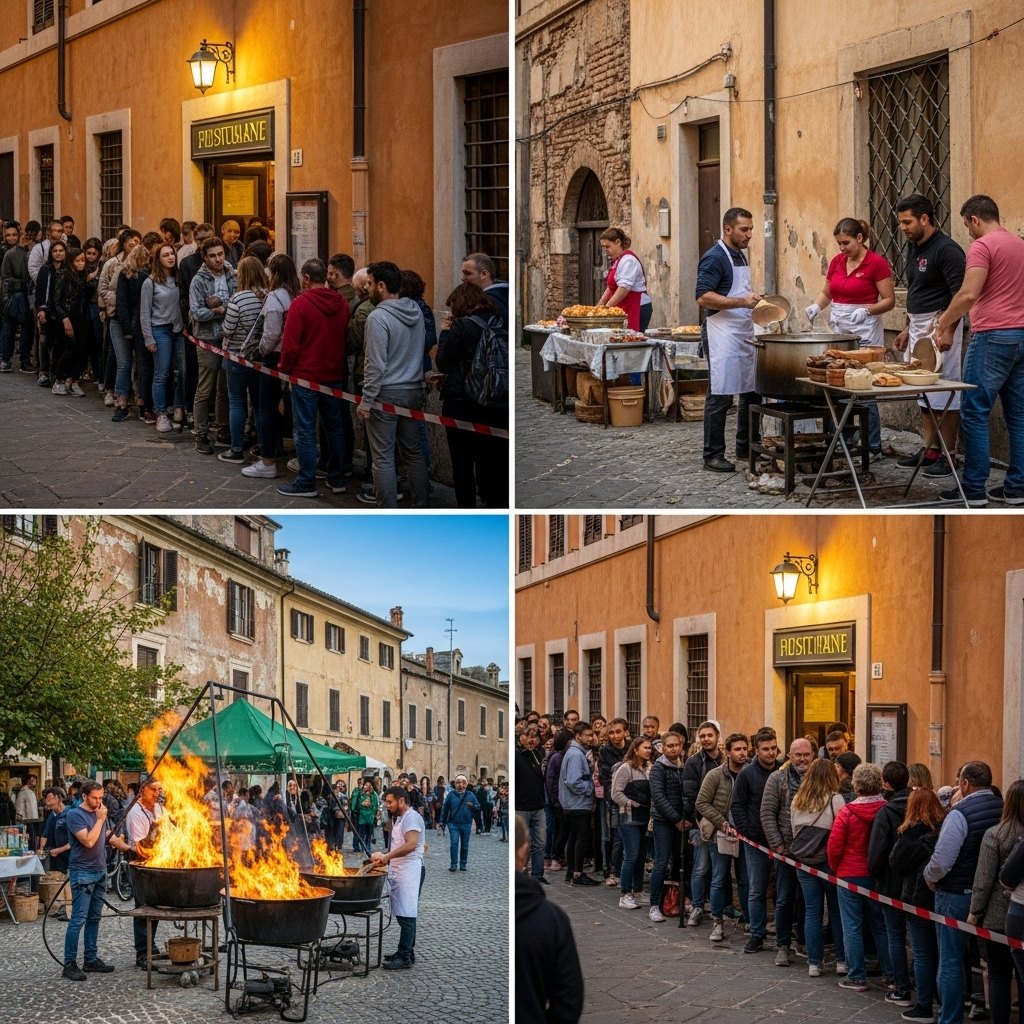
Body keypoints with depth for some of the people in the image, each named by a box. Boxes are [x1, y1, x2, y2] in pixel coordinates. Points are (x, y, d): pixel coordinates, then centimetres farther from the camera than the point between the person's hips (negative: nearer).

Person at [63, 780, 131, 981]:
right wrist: (100, 820, -16)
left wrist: (130, 848, 9)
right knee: (78, 920, -9)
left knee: (94, 918, 11)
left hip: (100, 872, 8)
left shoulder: (99, 813, 10)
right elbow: (89, 841, -22)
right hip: (82, 874, -8)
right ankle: (70, 964, -7)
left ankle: (91, 960, 18)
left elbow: (110, 837, 20)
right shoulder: (75, 815, -13)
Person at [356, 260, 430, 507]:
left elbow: (376, 365, -19)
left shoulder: (378, 317, -17)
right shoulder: (416, 312, 4)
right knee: (413, 453, 14)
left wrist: (366, 401, -14)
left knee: (383, 458, -1)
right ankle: (422, 507, 18)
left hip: (386, 394, -7)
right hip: (413, 391, 7)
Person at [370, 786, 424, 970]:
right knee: (403, 914, 12)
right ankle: (406, 952, 18)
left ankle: (404, 957, -9)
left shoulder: (411, 818, -13)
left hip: (410, 871, -10)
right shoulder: (397, 819, 19)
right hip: (398, 872, 10)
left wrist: (387, 856, -28)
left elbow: (411, 844, -26)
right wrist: (383, 856, 10)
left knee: (406, 915, -9)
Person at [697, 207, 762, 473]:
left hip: (744, 333, 9)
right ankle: (713, 455, -1)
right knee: (720, 397, -6)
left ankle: (746, 447, 23)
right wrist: (741, 302, -27)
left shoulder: (740, 256, 16)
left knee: (752, 392, 12)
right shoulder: (714, 258, -13)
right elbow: (703, 297, -22)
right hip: (722, 334, -9)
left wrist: (753, 303, 14)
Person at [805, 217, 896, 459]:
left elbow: (889, 300, -9)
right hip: (839, 329, 6)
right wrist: (815, 306, -3)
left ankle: (873, 448, 4)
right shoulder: (837, 261, 9)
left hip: (865, 333, -6)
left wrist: (866, 311, -24)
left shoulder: (877, 263, -10)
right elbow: (826, 292, 17)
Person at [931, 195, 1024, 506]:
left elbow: (968, 294, -18)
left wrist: (943, 324, -5)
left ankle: (974, 490, -5)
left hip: (993, 336, -8)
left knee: (975, 412, -3)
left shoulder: (982, 246, -9)